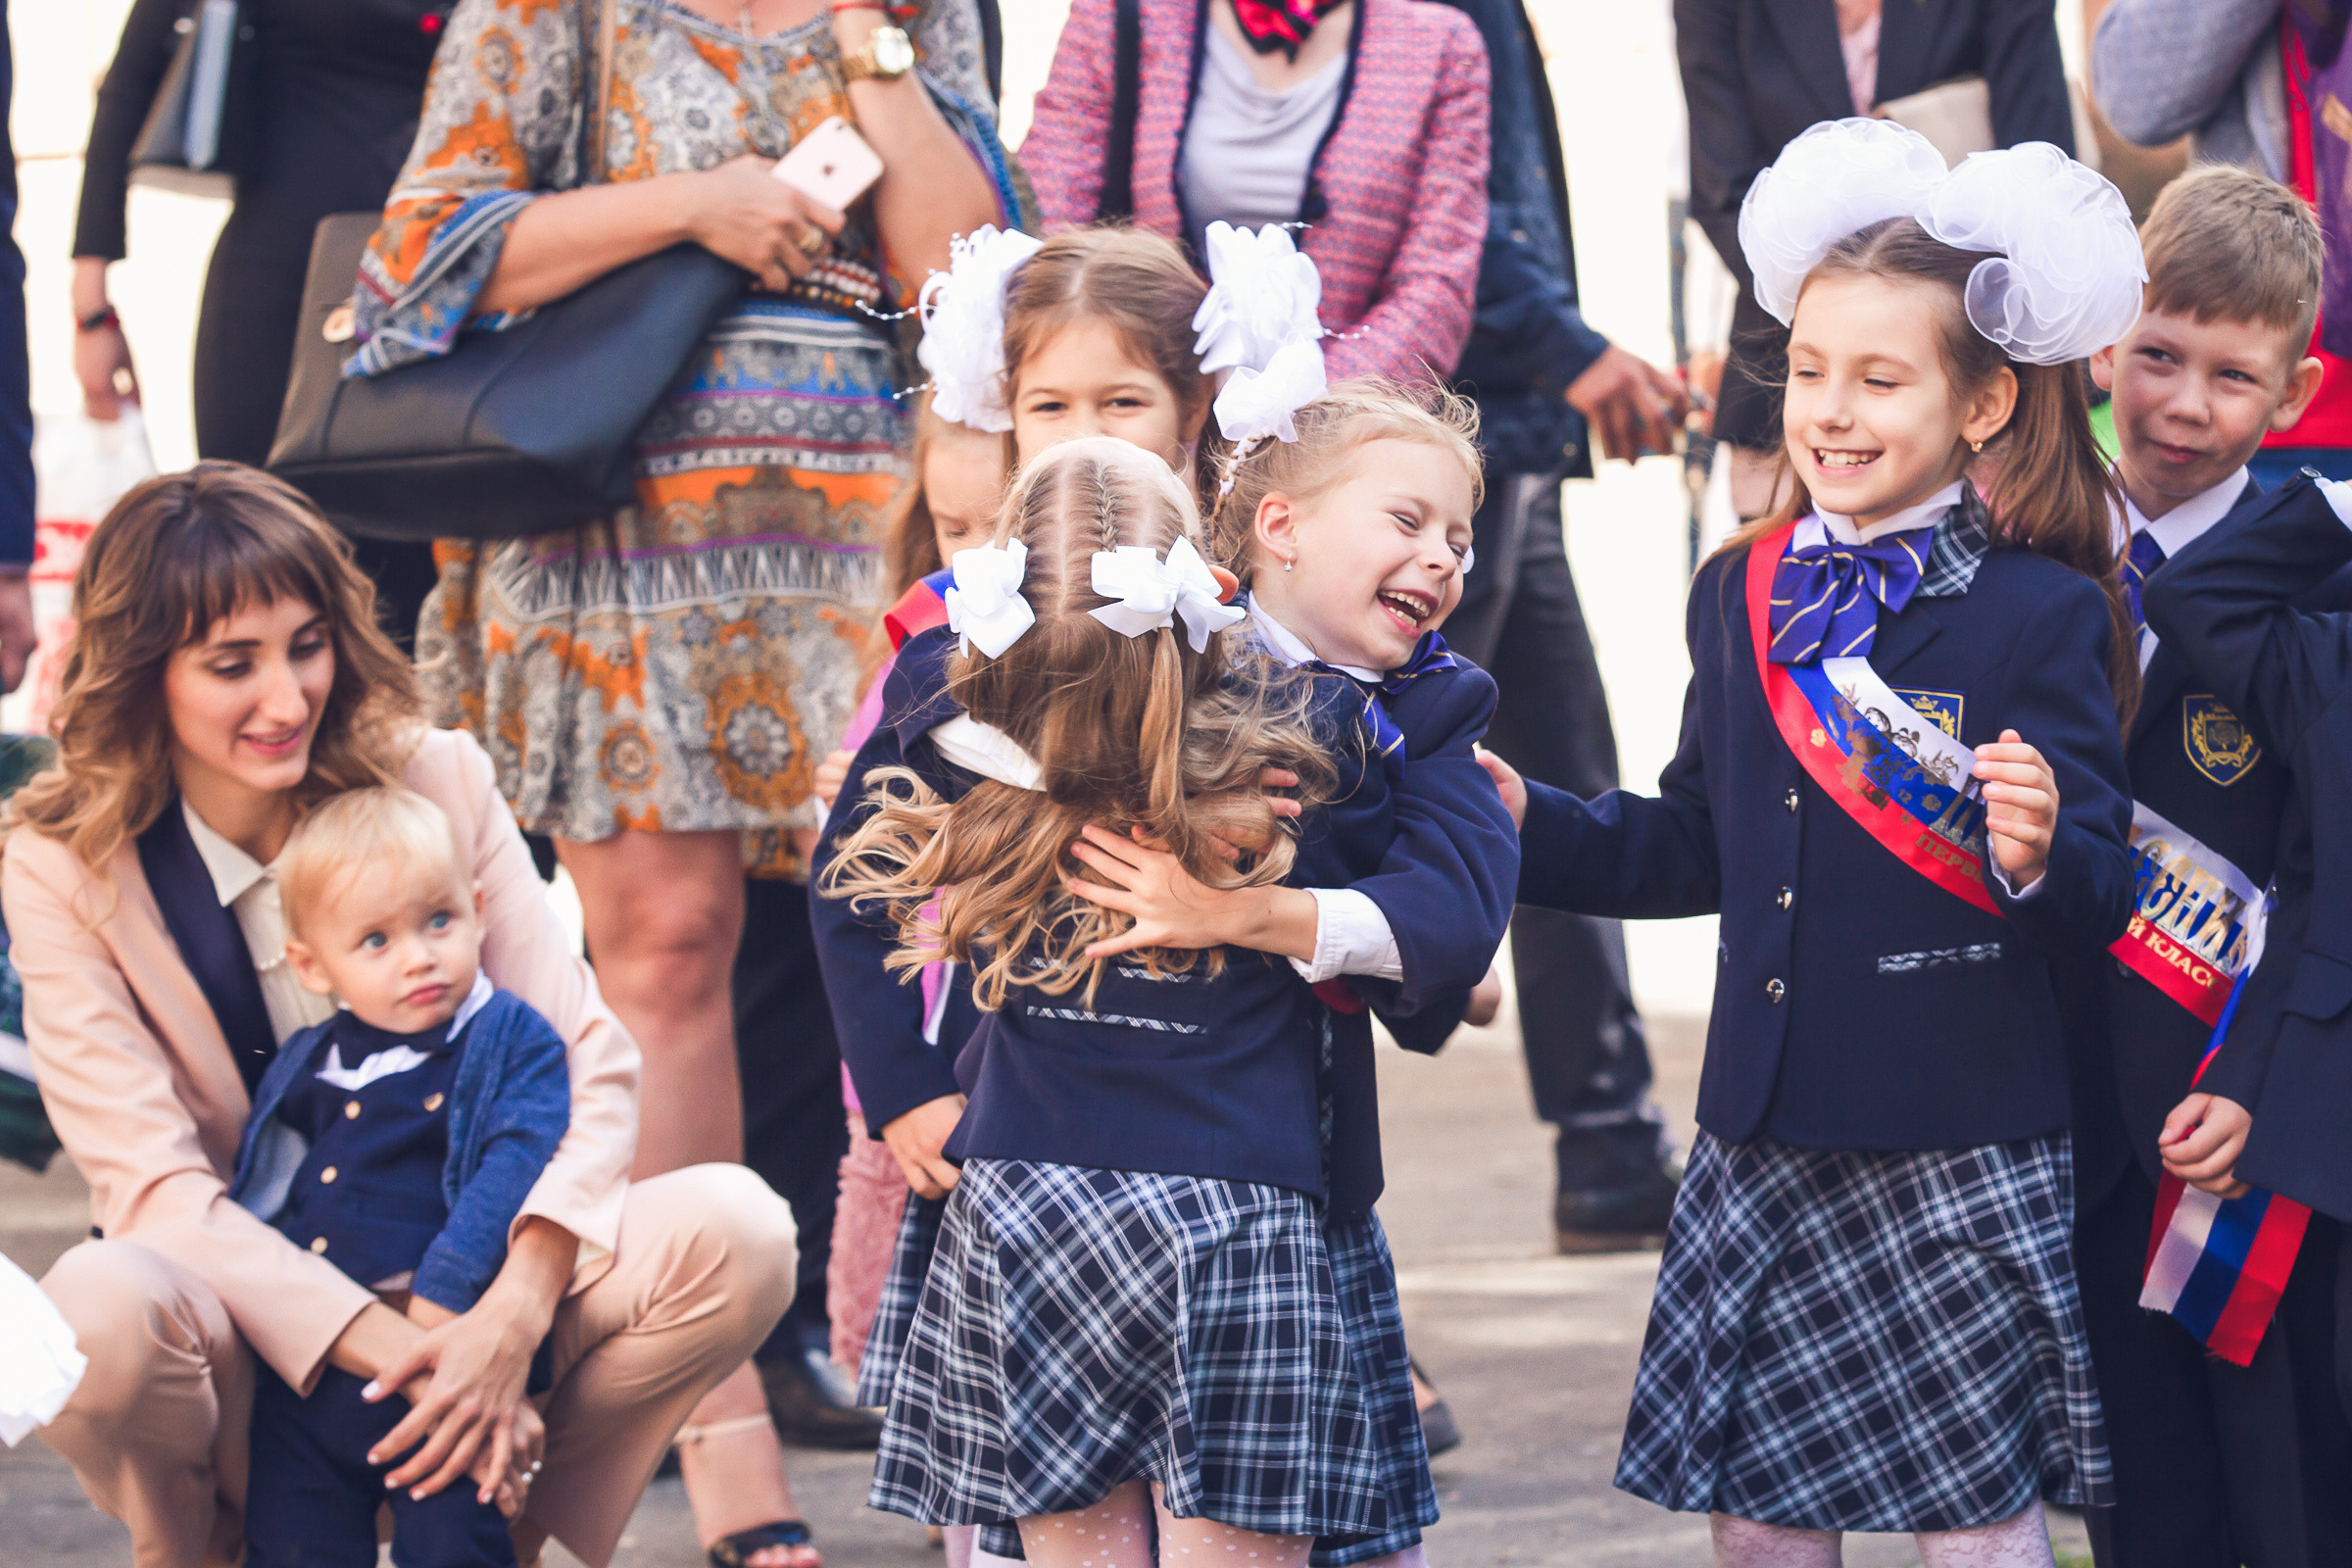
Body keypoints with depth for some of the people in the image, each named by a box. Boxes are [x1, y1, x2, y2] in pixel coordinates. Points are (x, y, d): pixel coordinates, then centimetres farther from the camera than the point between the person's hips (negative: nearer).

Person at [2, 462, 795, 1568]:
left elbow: (589, 1058, -7)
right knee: (102, 1309, -37)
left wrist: (512, 1317, -25)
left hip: (463, 1274, 2)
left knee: (734, 1229, -24)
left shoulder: (436, 780, -2)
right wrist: (397, 1354, -29)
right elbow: (154, 1182, -17)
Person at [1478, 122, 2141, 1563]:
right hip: (1766, 1144, 6)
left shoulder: (2043, 616, -9)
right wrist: (1532, 824, 12)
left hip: (1960, 1157, -6)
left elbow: (2100, 896, -11)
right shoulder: (1744, 597, 9)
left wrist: (2040, 857, -32)